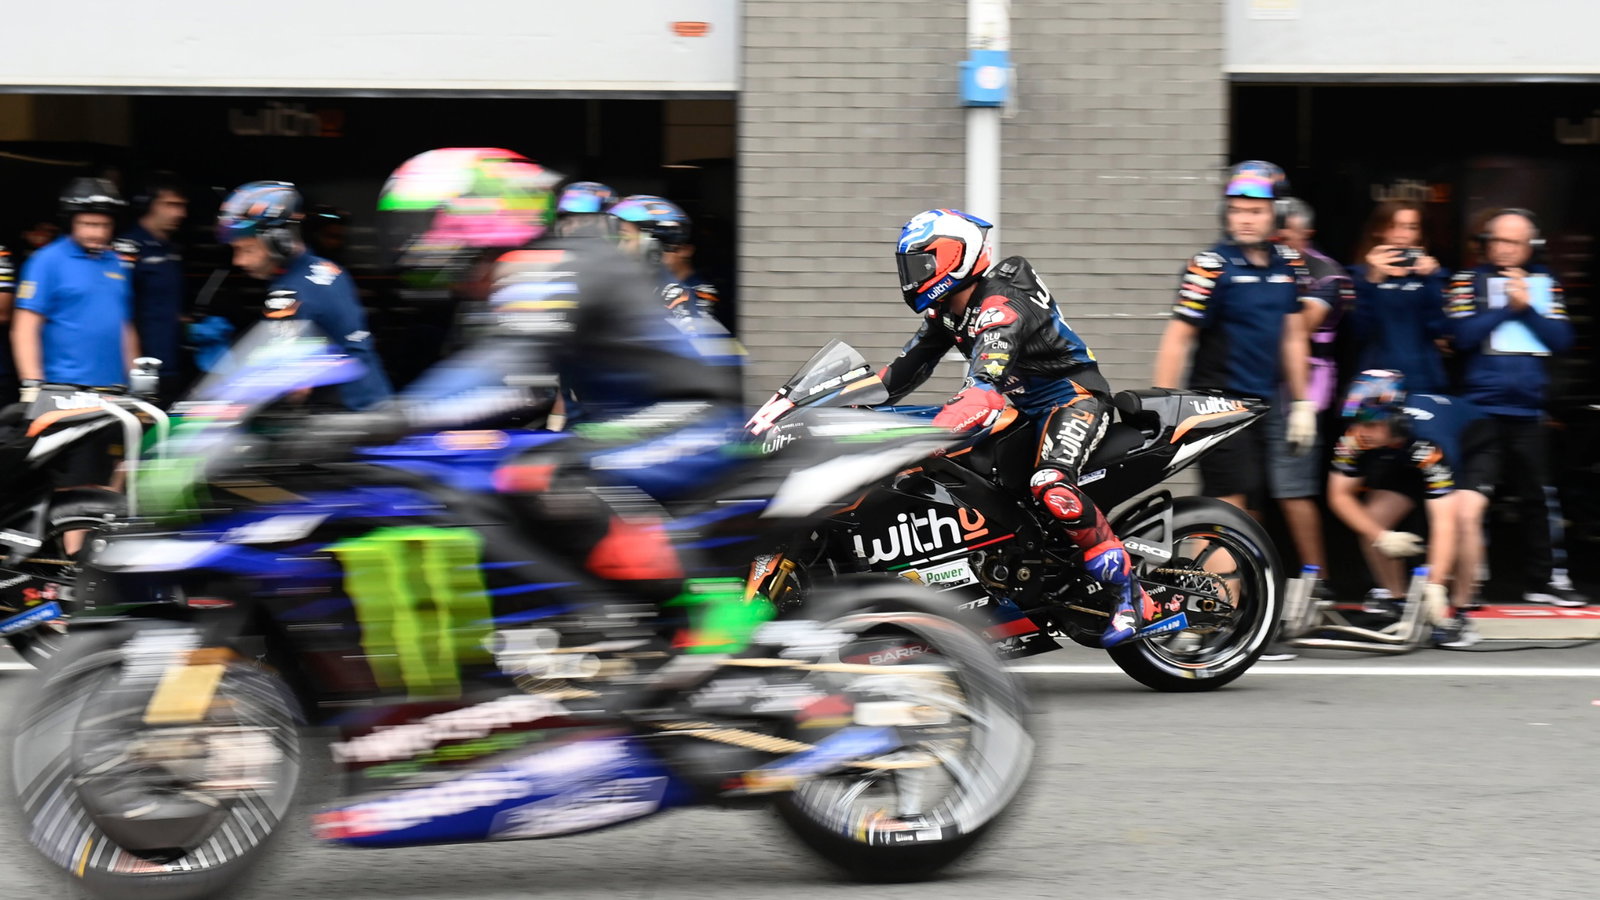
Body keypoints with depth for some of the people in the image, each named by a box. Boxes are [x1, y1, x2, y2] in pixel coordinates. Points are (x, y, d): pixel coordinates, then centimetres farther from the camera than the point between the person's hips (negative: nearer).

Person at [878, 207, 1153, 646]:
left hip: (1076, 397, -11)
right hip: (1031, 408, 11)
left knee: (1051, 487, -35)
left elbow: (981, 392, -39)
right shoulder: (946, 311, 6)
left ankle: (1128, 591, -28)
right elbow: (908, 367, 14)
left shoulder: (1000, 307, -26)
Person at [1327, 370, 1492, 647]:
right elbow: (1339, 495, -19)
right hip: (1405, 461, 5)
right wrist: (1382, 537, -32)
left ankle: (1459, 616, -17)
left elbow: (1443, 520, -47)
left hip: (1471, 449, -5)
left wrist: (1435, 585, -54)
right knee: (1370, 524, -12)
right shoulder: (1357, 438, -31)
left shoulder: (1429, 443, -44)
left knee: (1465, 517, -31)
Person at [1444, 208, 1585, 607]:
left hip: (1528, 409, 3)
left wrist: (1527, 307, -8)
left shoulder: (1545, 283, 10)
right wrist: (1508, 307, -10)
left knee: (1536, 497, 7)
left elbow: (1562, 339, 2)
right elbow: (1463, 335, -11)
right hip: (1482, 408, -3)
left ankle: (1541, 580, 15)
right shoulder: (1468, 281, 1)